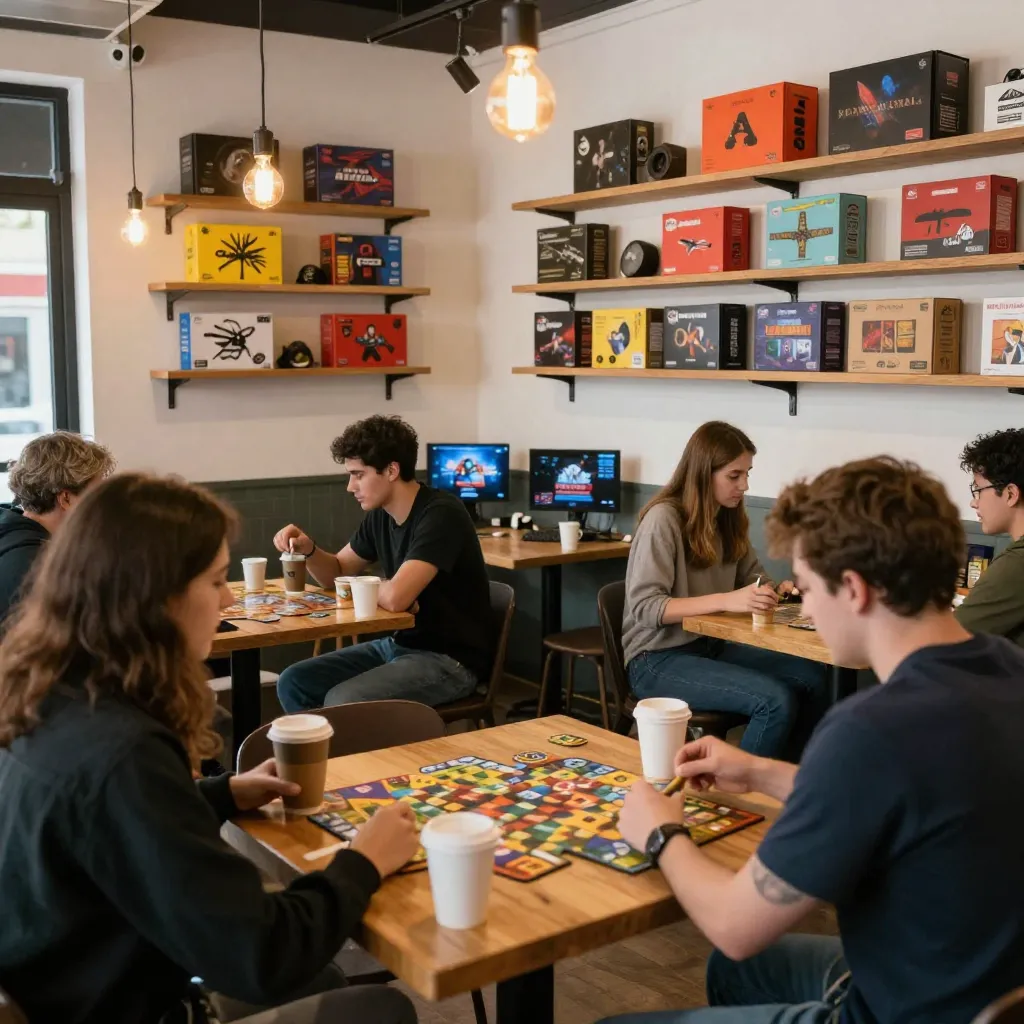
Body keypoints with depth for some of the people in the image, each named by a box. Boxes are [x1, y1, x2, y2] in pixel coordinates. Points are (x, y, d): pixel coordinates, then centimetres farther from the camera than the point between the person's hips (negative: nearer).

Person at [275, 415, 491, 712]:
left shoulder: (441, 514, -22)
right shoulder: (379, 516, 4)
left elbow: (395, 598, -32)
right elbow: (337, 574, 18)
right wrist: (308, 549, -4)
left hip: (450, 659, -8)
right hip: (398, 644, 9)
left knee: (341, 703, -26)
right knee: (293, 682, 1)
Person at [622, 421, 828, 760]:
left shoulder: (729, 518, 8)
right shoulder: (663, 518, -16)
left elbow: (754, 578, 16)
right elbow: (645, 607, -22)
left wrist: (776, 591, -9)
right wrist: (726, 600, -31)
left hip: (711, 645, 8)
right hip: (659, 658, -7)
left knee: (812, 678, -14)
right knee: (776, 700, -25)